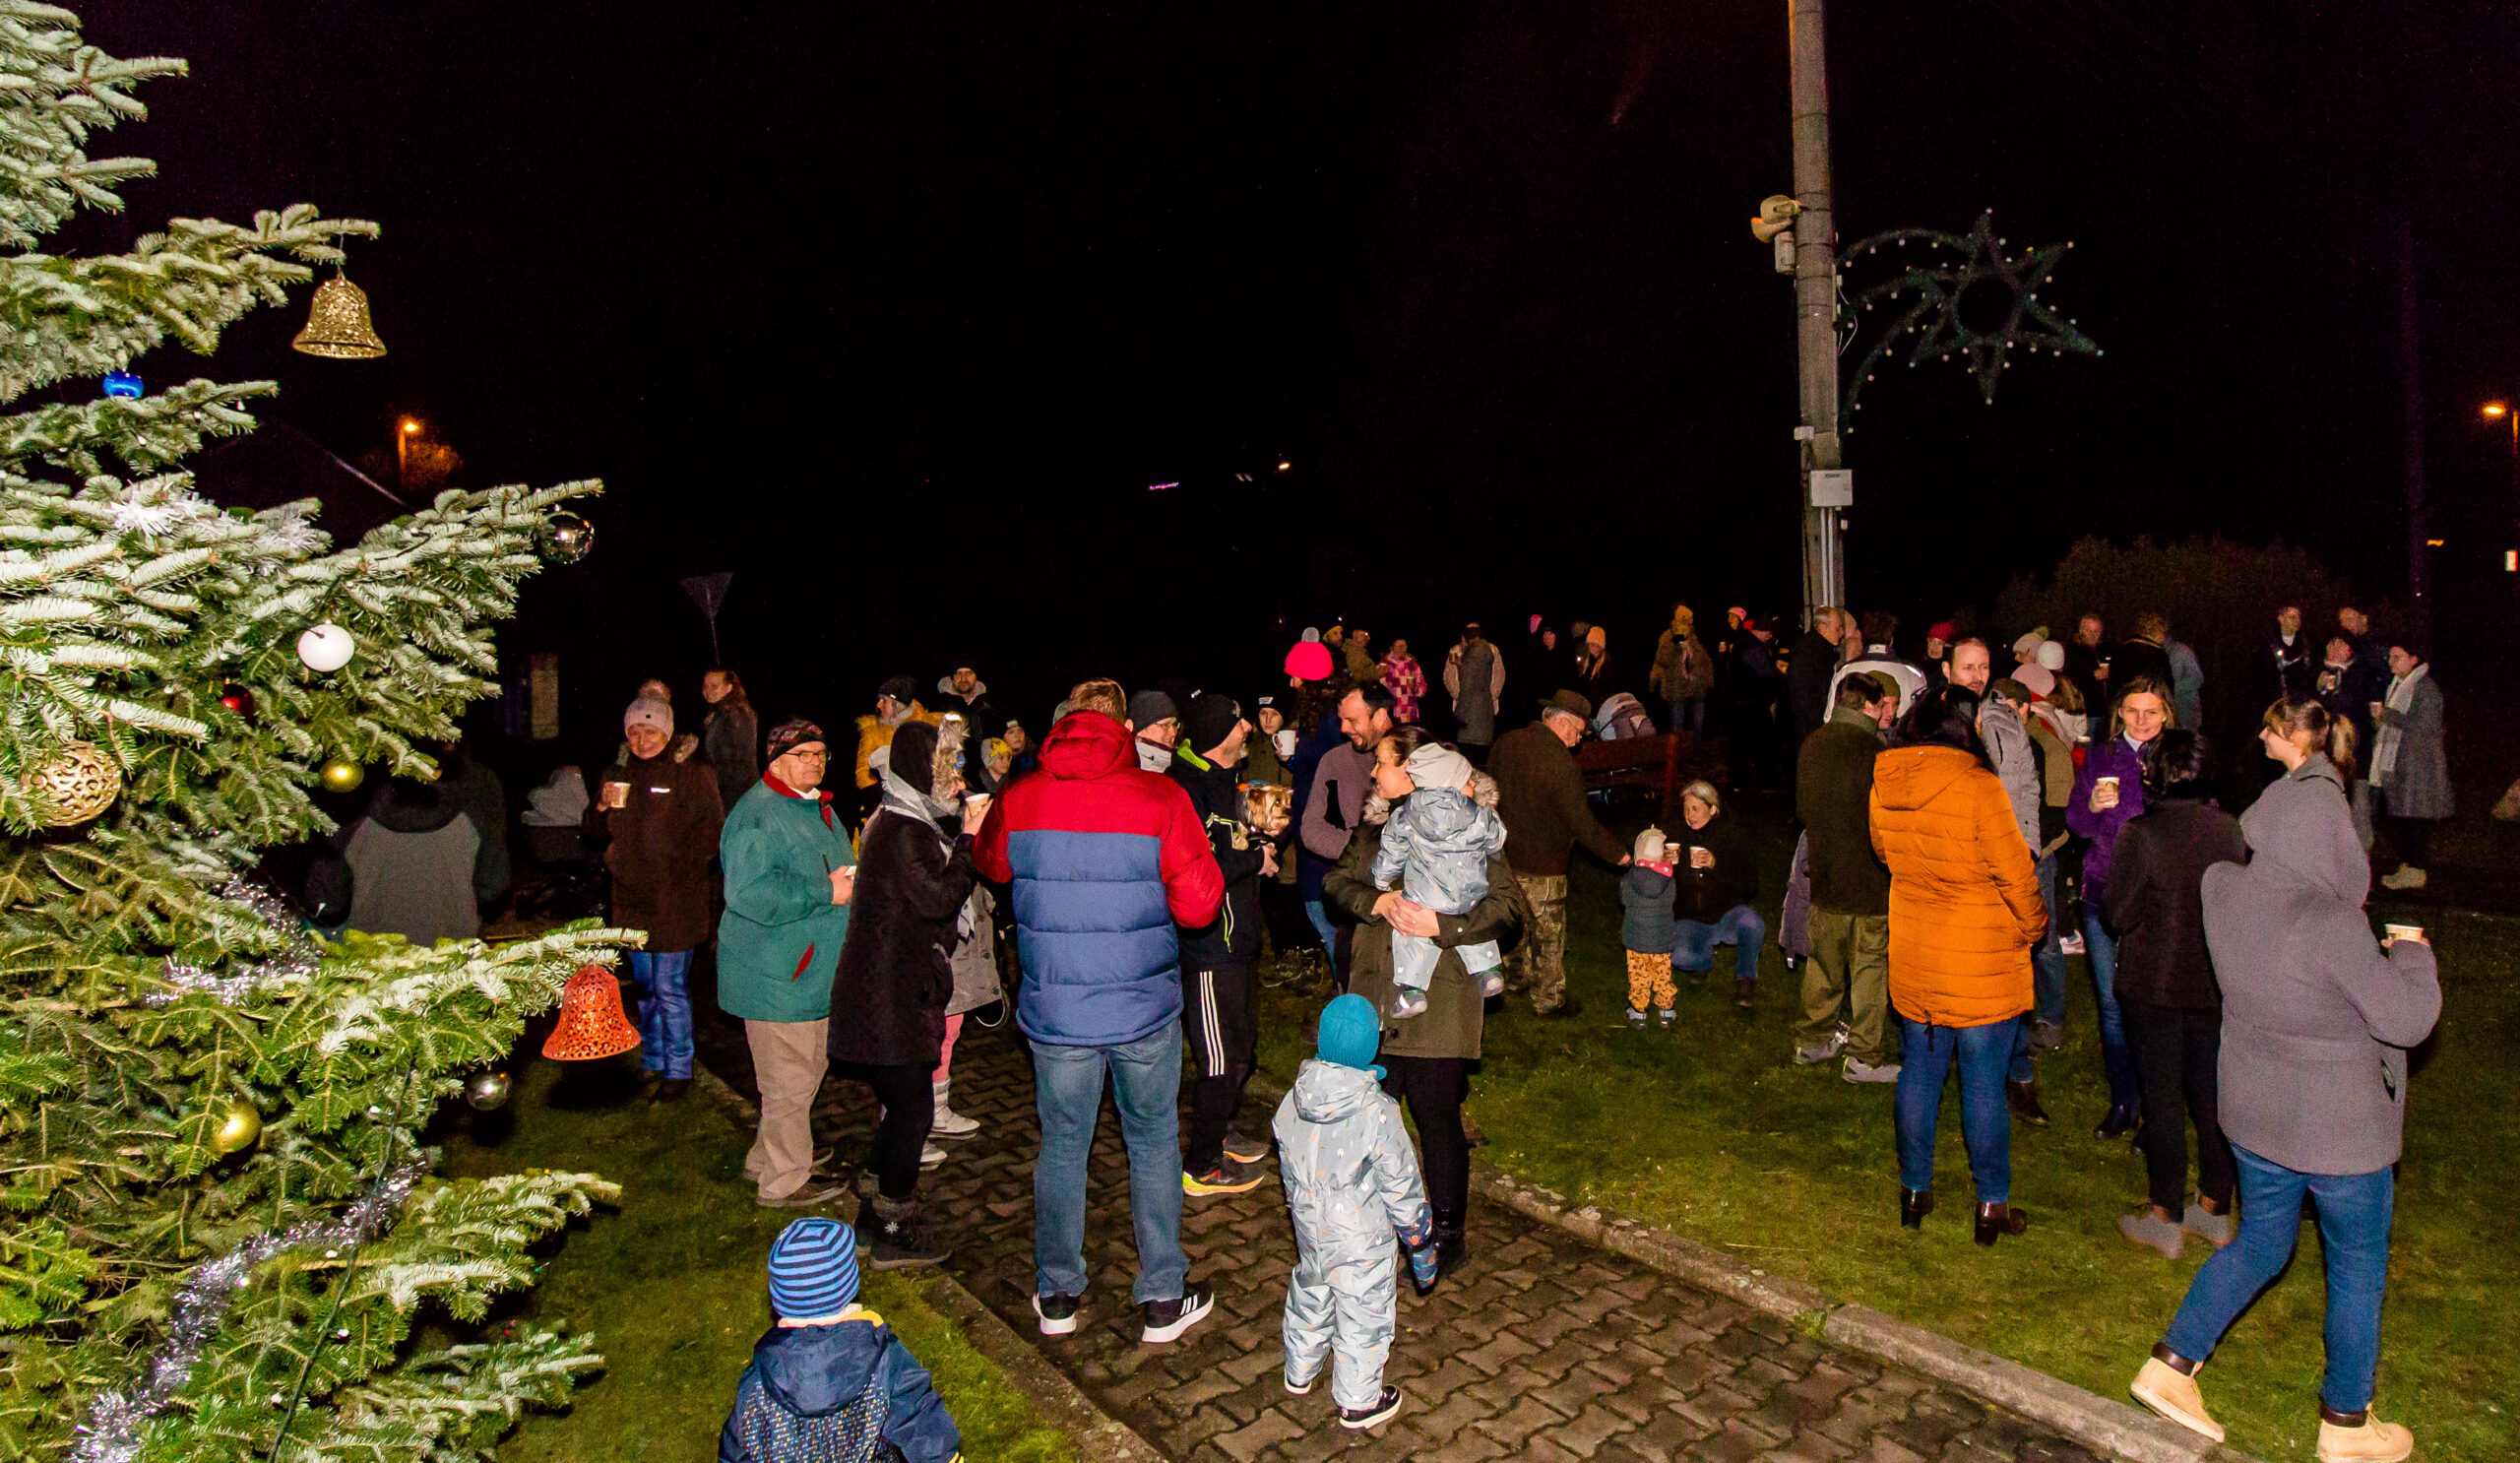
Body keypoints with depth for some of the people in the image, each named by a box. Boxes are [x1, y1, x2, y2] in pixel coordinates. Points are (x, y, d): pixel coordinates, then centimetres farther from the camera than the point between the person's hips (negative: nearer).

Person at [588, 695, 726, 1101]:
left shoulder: (691, 775, -6)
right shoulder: (616, 776, 10)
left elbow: (713, 834, -6)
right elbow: (596, 838, 13)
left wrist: (682, 867, -13)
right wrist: (602, 807, -6)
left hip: (674, 901, -5)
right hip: (632, 899, 5)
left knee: (670, 989, -2)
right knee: (644, 987, 16)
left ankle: (678, 1070, 10)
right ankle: (653, 1063, 29)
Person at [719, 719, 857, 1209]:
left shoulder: (818, 807, 15)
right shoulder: (757, 814, -18)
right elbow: (749, 892, -28)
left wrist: (849, 881, 10)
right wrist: (825, 892, -24)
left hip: (814, 972, 10)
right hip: (777, 979, -10)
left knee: (808, 1072, 21)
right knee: (789, 1083, 0)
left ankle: (766, 1160, 38)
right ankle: (783, 1182, 16)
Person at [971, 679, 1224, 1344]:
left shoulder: (1018, 799, -5)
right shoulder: (1160, 797, -14)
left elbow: (990, 864, 16)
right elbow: (1199, 904, -16)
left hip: (1054, 1010, 2)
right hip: (1145, 1011, -2)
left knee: (1061, 1147, 17)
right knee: (1154, 1145, 14)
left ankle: (1056, 1296, 31)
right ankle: (1163, 1299, 25)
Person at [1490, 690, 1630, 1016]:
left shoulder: (1506, 743, -4)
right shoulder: (1562, 765, -26)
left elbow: (1489, 792, 11)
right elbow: (1584, 825, -20)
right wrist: (1620, 855, -7)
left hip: (1505, 853, 7)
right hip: (1542, 866, -7)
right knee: (1549, 932, 11)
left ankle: (1521, 971, 44)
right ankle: (1548, 999, 26)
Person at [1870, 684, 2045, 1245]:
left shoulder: (1883, 786, -3)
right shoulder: (1979, 788, -20)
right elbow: (2013, 870, -13)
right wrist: (2034, 927, 5)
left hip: (1912, 958, 5)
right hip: (1982, 966, -5)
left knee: (1919, 1074, 16)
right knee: (1985, 1086, 8)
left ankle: (1914, 1191, 27)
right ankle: (1992, 1204, 20)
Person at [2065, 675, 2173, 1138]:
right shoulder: (2099, 757, 9)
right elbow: (2075, 822, 7)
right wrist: (2092, 806, -13)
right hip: (2103, 895, 2)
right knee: (2112, 1003, 7)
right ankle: (2122, 1103, 21)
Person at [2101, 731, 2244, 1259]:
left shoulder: (2141, 835, -18)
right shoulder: (2232, 830, -4)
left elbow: (2119, 915, -13)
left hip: (2156, 984, -4)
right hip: (2217, 984, 5)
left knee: (2163, 1096, 6)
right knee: (2211, 1093, 16)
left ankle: (2166, 1220, 15)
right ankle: (2215, 1209, 28)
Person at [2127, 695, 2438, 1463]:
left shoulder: (2225, 887, -10)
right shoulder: (2333, 924, -29)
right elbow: (2407, 1020, -18)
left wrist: (2311, 772, 9)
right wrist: (2413, 952, 0)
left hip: (2256, 1112, 6)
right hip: (2341, 1125, -6)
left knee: (2259, 1243, 24)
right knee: (2358, 1268, 17)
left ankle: (2171, 1364, 23)